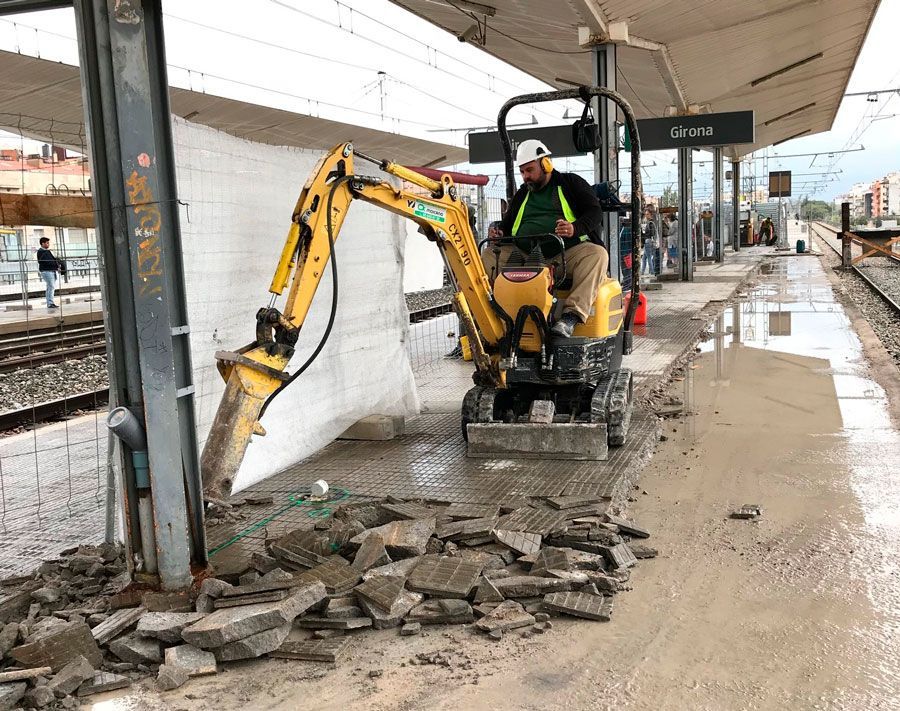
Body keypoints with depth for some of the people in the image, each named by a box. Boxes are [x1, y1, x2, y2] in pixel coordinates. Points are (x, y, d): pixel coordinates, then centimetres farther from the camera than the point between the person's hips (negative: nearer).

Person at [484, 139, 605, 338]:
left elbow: (595, 211, 1)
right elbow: (507, 223, 32)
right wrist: (499, 232, 6)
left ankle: (571, 315, -47)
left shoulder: (571, 183, 12)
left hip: (567, 252, -4)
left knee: (597, 254, -34)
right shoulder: (521, 195, 27)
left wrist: (575, 228, -21)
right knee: (489, 255, -17)